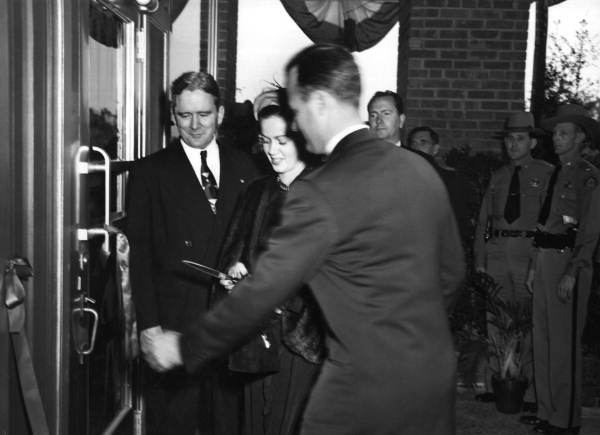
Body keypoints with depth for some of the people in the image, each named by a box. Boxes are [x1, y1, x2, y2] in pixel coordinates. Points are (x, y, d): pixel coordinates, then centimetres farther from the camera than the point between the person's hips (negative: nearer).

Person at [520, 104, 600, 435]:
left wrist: (572, 273, -18)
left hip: (568, 261, -8)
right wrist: (535, 266, 14)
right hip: (544, 259, 8)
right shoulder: (556, 174, 17)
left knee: (563, 343, -3)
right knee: (541, 339, 11)